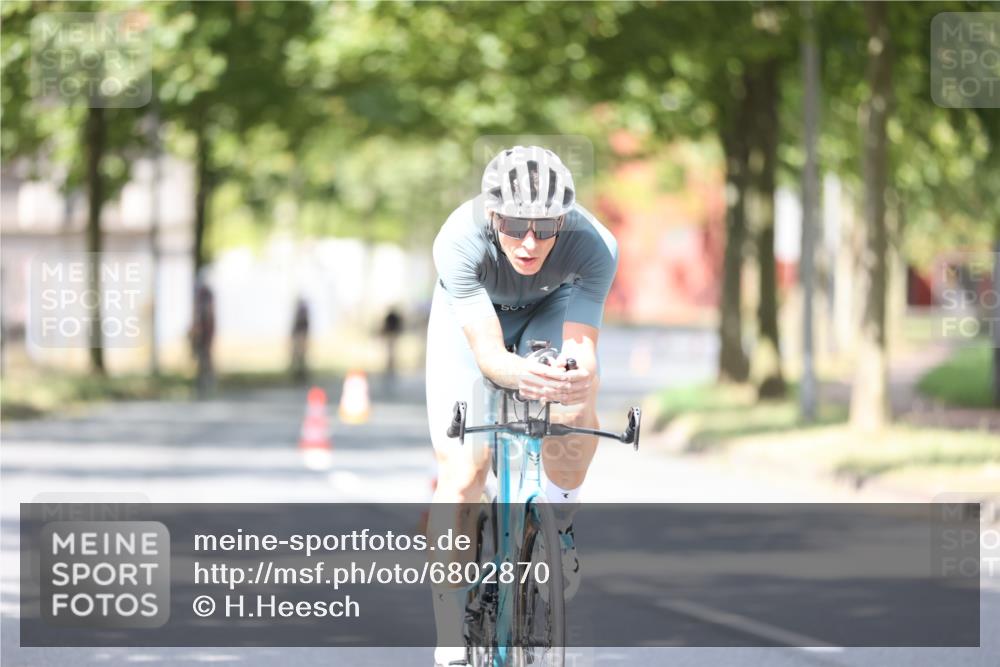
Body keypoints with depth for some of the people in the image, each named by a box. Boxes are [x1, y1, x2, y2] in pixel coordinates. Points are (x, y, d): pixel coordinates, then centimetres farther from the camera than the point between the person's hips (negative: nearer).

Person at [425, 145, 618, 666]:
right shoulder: (459, 241, -39)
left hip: (552, 310, 1)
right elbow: (486, 350, -43)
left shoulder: (593, 246, -36)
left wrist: (579, 377, -62)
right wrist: (518, 373, -66)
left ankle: (556, 526, 0)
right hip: (472, 316, -1)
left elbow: (582, 347, -39)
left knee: (574, 413, -31)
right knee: (461, 472, -13)